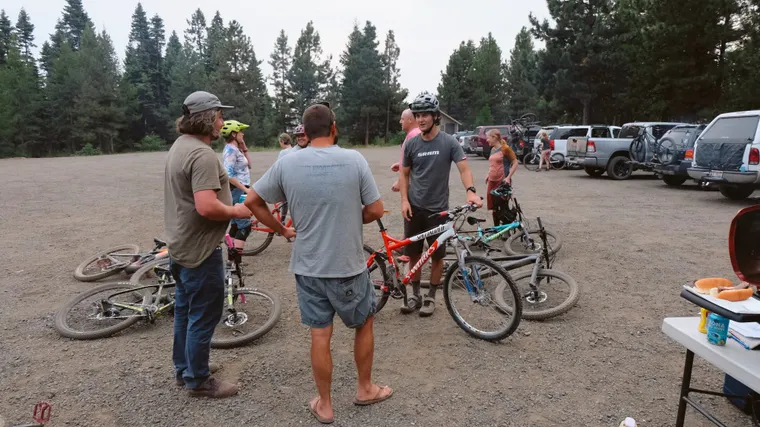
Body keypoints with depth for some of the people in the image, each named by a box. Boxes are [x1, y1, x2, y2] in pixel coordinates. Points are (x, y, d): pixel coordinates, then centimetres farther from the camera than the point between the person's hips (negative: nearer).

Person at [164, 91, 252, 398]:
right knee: (204, 315, 3)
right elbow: (206, 207, -32)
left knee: (185, 309, 20)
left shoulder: (180, 145, 10)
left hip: (181, 244, 11)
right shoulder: (202, 154, -23)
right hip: (200, 249, -11)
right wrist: (236, 211, -16)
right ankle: (198, 380, 18)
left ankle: (183, 369, 35)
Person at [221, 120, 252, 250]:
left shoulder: (235, 149, 14)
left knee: (236, 225, 12)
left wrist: (244, 149, 11)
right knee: (245, 226, -11)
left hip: (239, 191, 10)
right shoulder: (231, 150, -16)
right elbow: (229, 175, -24)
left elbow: (248, 166, 21)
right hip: (237, 191, -10)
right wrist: (246, 189, -24)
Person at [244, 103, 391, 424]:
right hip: (348, 265, -2)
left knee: (320, 335, 13)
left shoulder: (287, 163, -6)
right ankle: (365, 389, 36)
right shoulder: (354, 160, -12)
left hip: (307, 266, 2)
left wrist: (281, 229, 9)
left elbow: (252, 201, -1)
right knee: (364, 323, 21)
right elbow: (375, 210, -8)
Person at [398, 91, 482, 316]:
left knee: (437, 256, 7)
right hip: (414, 208, 3)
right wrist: (405, 200, -4)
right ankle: (415, 294, 25)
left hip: (438, 209, -2)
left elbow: (464, 169, -12)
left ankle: (431, 296, 23)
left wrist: (471, 191, -31)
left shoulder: (449, 142, -6)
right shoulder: (411, 144, 2)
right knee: (413, 254, 10)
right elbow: (404, 174, 8)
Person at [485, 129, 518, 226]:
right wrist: (488, 175, 13)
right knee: (493, 207, 11)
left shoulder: (505, 148, -10)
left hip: (502, 182, -7)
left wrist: (508, 177, -17)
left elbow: (515, 163, -9)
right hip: (492, 181, 7)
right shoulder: (493, 149, 11)